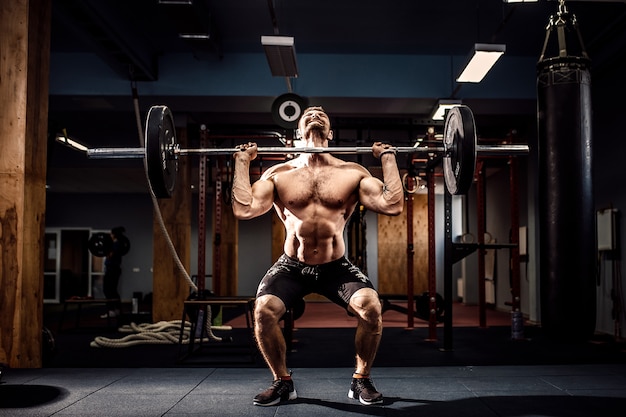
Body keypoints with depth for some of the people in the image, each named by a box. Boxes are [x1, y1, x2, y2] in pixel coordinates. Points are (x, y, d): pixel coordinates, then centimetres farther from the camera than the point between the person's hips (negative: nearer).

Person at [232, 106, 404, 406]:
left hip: (336, 267, 0)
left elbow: (392, 205, -12)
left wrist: (388, 158, -4)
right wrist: (242, 162, -5)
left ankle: (362, 380, 1)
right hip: (292, 267, 1)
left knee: (371, 306, -27)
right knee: (263, 310, -26)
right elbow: (244, 209, -12)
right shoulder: (279, 174, 1)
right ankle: (282, 382, 2)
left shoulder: (352, 173, 1)